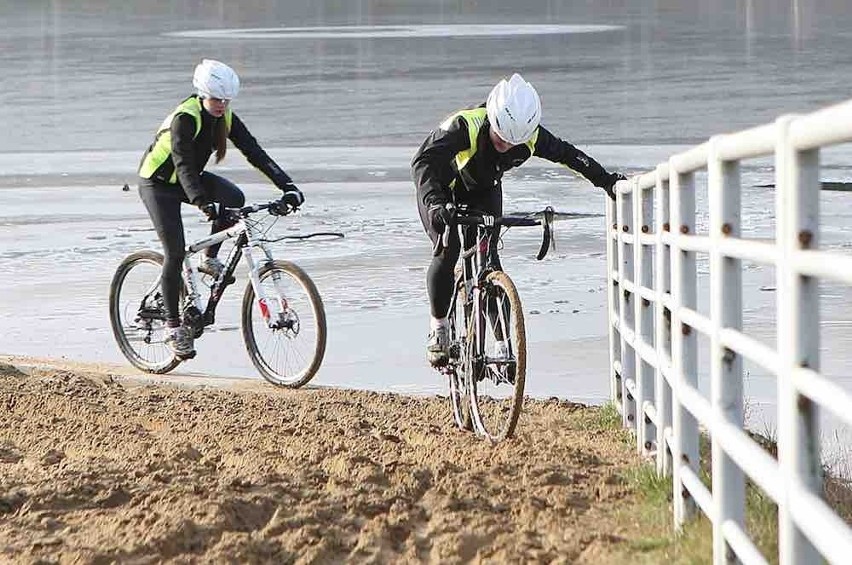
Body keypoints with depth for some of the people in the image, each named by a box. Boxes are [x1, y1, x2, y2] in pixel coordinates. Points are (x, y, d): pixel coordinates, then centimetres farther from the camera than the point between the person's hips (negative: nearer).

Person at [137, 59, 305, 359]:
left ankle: (210, 258, -3)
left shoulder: (225, 118, -9)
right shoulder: (185, 117, -28)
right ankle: (173, 326, -3)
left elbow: (254, 152, -13)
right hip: (158, 182, -6)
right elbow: (183, 165, -39)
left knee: (234, 198, -23)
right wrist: (203, 203, -54)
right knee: (176, 252, -14)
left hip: (191, 178, 6)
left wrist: (288, 186, -24)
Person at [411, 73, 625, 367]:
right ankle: (438, 327, -1)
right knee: (447, 253, -21)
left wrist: (606, 180, -13)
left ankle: (500, 342, -10)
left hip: (484, 192, 3)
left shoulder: (530, 136, -25)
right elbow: (423, 162, -47)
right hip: (442, 193, -3)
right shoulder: (464, 126, -39)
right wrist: (435, 204, -62)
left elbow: (567, 154, -9)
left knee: (487, 255, -13)